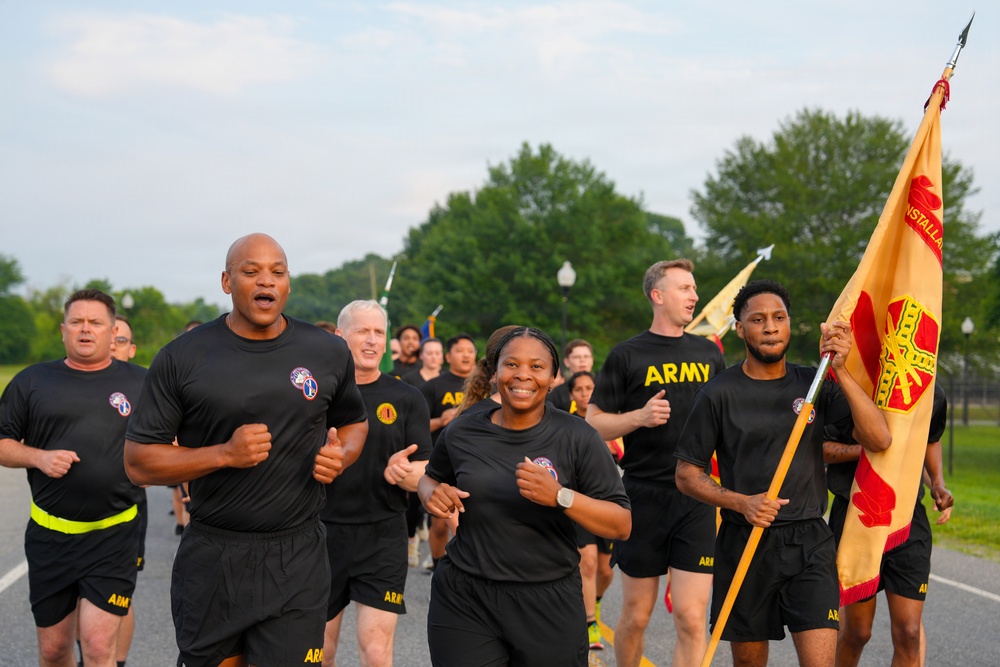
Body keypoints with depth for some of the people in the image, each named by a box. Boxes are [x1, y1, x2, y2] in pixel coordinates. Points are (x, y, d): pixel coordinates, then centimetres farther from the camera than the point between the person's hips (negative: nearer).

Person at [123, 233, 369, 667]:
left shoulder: (329, 353, 3)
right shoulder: (181, 358, -4)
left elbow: (354, 422, 20)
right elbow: (138, 462, -3)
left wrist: (341, 456, -3)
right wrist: (224, 454, -17)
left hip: (298, 560, 1)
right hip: (211, 560, 0)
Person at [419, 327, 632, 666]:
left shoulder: (577, 437, -7)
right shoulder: (462, 433, 1)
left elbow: (622, 525, -8)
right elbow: (431, 478, 22)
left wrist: (560, 496, -23)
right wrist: (433, 495, -2)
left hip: (549, 602, -1)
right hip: (463, 599, 2)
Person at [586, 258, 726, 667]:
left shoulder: (708, 353, 10)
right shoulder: (627, 355, 0)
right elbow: (594, 424, 0)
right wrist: (640, 417, -17)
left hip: (696, 499, 2)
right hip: (644, 498, -2)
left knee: (691, 618, -6)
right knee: (636, 615, 8)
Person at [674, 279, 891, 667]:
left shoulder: (815, 384, 4)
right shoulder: (719, 394, -2)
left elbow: (879, 440, -7)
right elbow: (687, 474, 1)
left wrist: (840, 372, -15)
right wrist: (741, 503, -15)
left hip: (809, 543, 1)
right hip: (744, 543, -1)